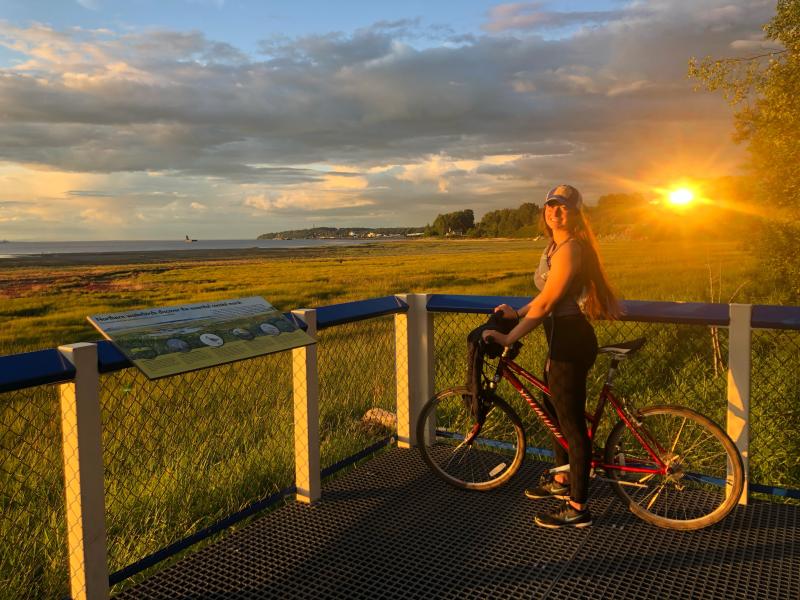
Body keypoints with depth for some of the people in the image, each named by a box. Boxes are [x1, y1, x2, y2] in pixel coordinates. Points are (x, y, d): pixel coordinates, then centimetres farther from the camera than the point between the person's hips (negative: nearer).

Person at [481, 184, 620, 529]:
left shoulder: (570, 248, -19)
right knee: (555, 411, 24)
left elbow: (546, 303, -21)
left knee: (572, 422, -1)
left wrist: (509, 337, -18)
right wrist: (517, 313, 12)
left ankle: (578, 509, 13)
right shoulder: (555, 246, 12)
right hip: (562, 341, 11)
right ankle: (562, 480, 44)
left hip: (571, 342, -11)